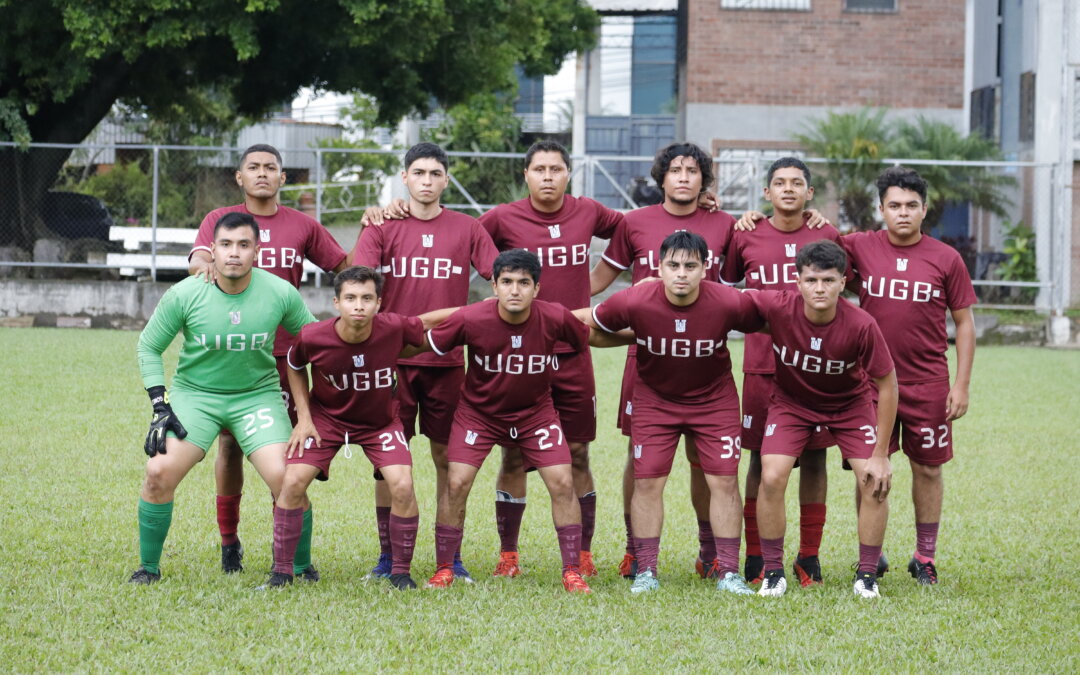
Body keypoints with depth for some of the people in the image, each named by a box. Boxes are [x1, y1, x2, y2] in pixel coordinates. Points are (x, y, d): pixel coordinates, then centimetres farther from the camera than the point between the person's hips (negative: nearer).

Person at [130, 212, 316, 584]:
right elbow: (149, 346, -1)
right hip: (195, 393, 0)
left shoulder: (281, 293, -12)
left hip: (258, 394, 0)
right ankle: (149, 565, 5)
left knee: (284, 478, -17)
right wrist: (160, 406, -8)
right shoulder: (184, 295, -14)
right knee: (160, 472, -17)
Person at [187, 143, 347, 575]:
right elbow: (198, 259, -11)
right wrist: (203, 263, -35)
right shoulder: (219, 219, 6)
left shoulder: (302, 226, 11)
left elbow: (344, 266, 17)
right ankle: (229, 541, 13)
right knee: (230, 444, 1)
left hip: (282, 352, 1)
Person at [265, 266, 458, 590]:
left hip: (381, 420, 0)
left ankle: (400, 572, 2)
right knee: (293, 482, -15)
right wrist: (304, 416, -7)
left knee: (402, 486, -17)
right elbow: (295, 368, -2)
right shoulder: (312, 338, -26)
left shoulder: (394, 329, -27)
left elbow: (428, 322, -5)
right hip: (326, 416, 0)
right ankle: (282, 570, 0)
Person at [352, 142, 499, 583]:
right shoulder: (382, 228, 4)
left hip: (447, 359, 1)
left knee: (447, 455, 4)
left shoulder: (466, 229, 7)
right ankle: (388, 556, 9)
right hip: (392, 357, -1)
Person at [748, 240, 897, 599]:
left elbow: (887, 385, -18)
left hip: (850, 404, 0)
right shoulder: (777, 307, -30)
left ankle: (867, 575, 6)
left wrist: (880, 455, -16)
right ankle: (773, 572, 1)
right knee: (771, 478, -16)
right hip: (791, 401, 0)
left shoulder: (861, 326, -31)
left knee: (877, 482, -12)